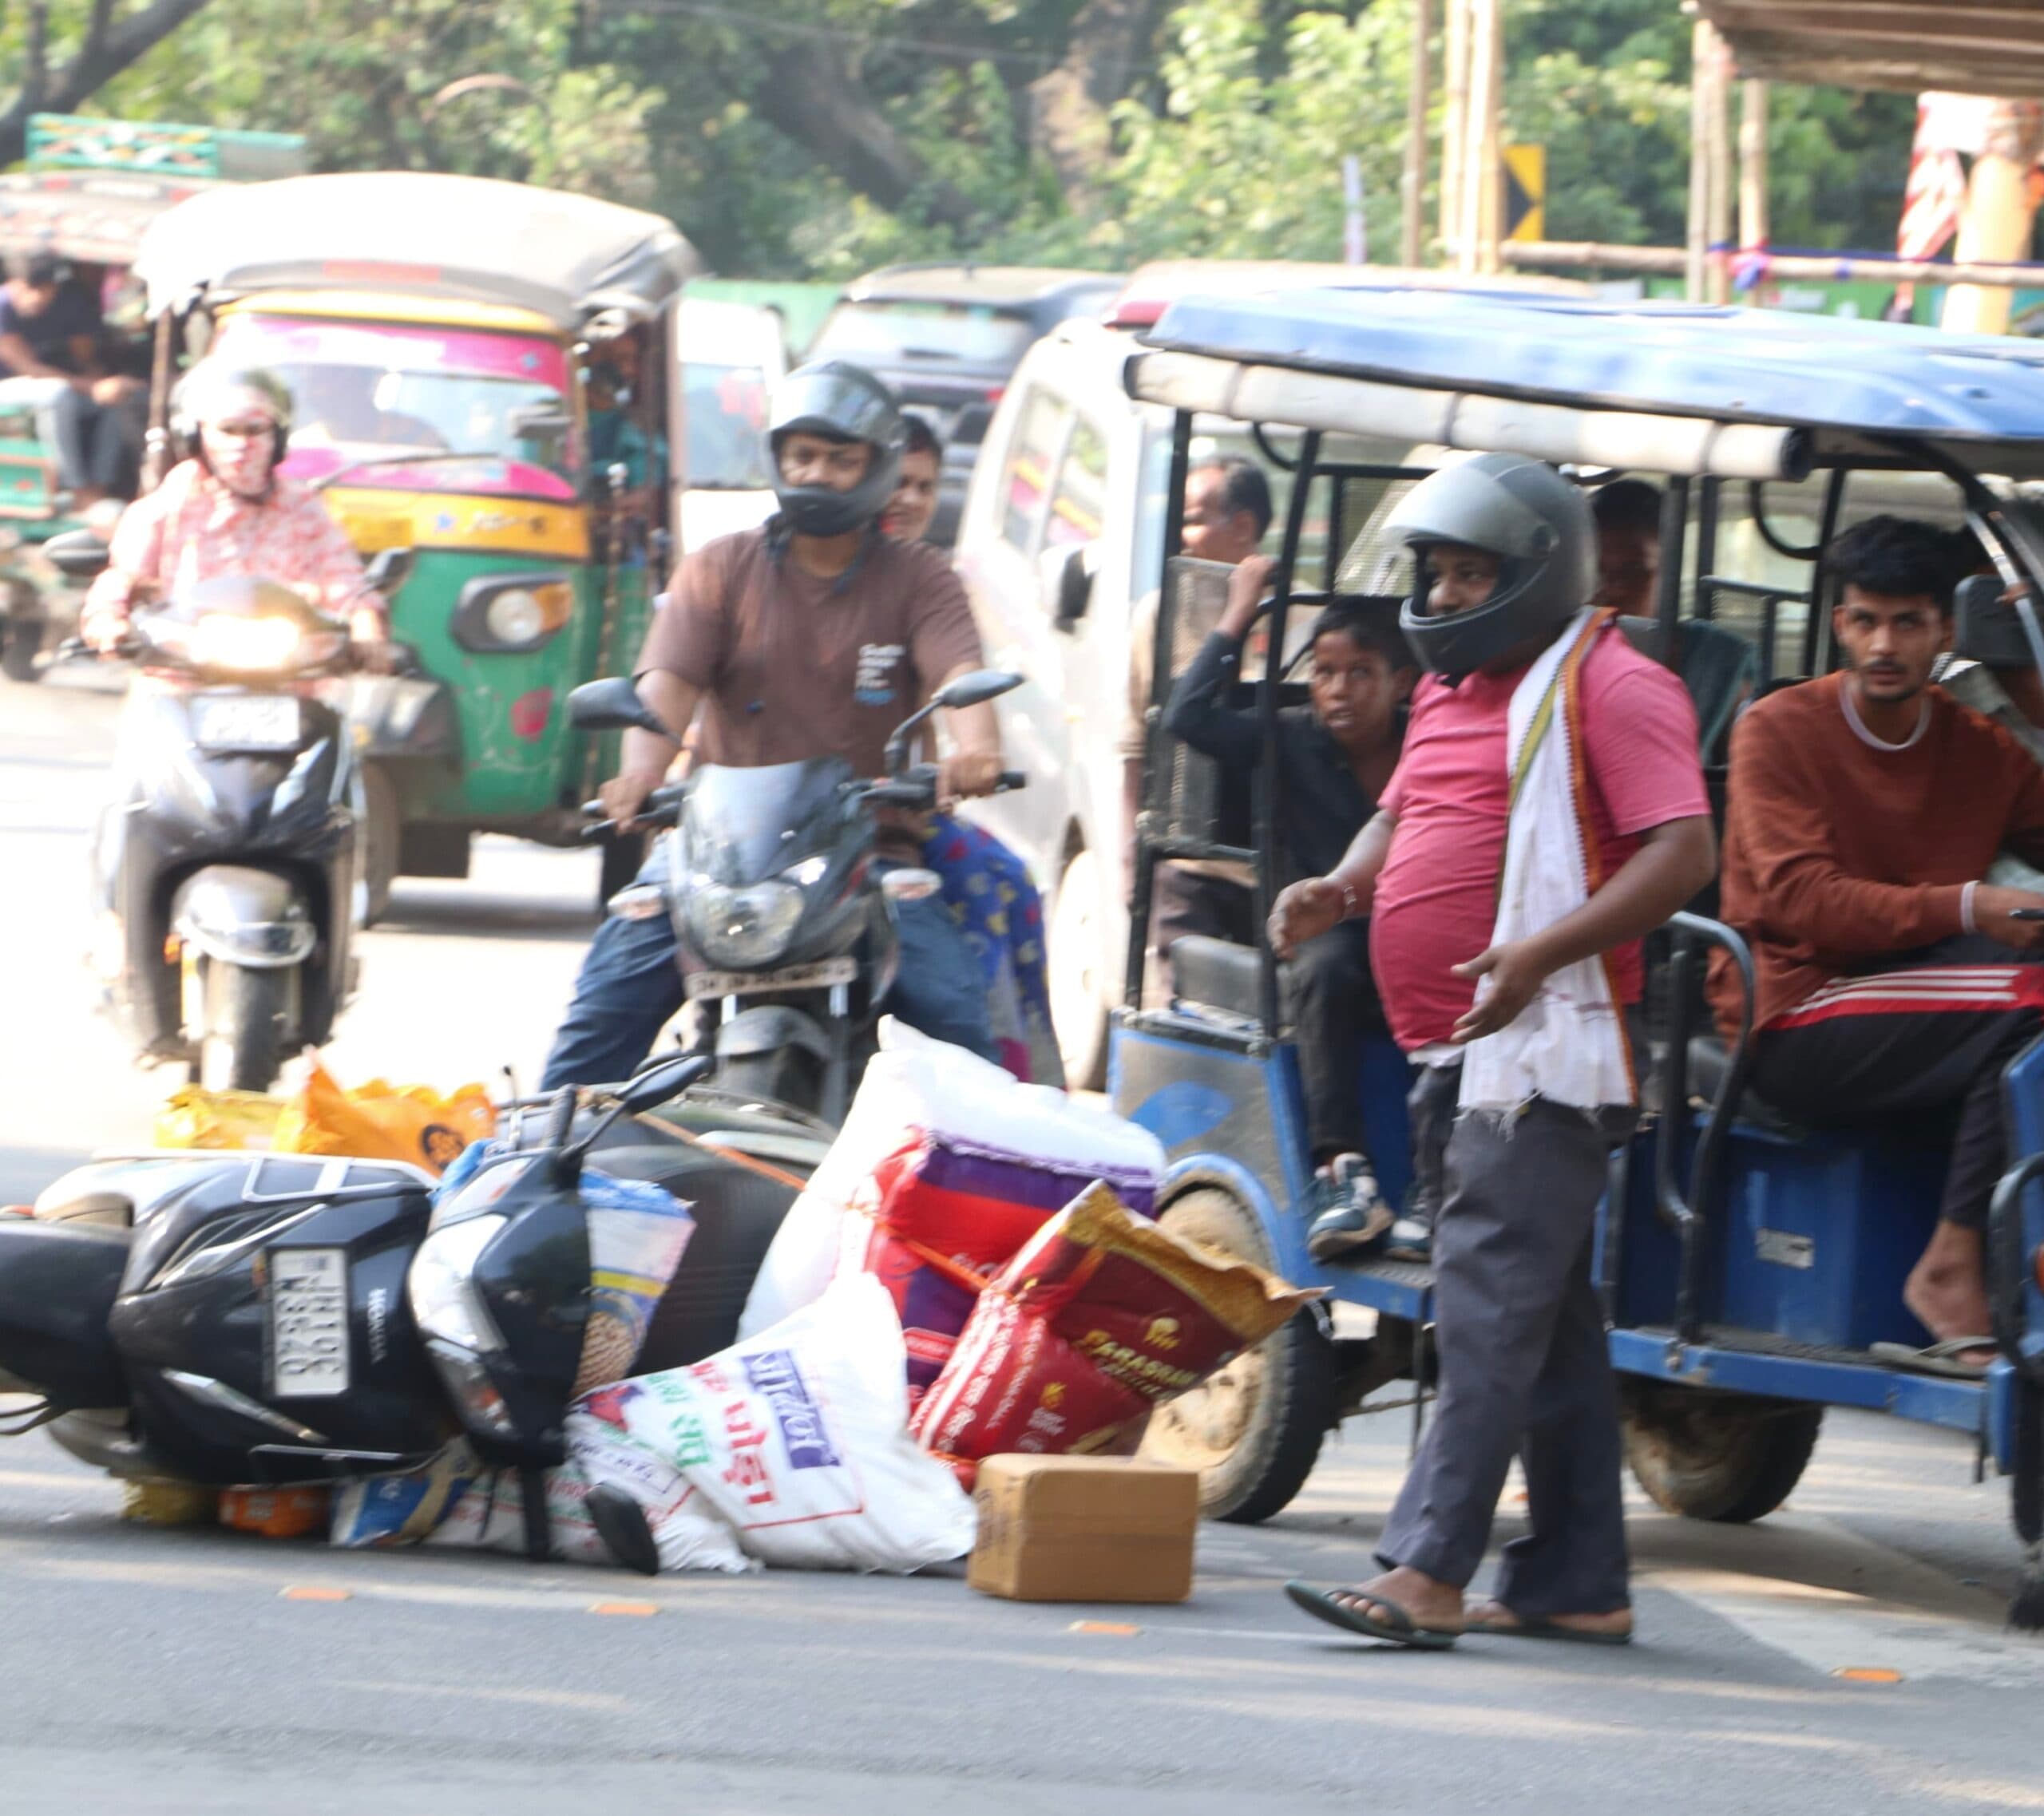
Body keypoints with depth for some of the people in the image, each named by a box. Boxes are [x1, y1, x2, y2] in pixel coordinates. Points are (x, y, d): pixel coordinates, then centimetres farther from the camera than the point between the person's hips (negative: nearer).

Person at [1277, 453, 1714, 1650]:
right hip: (1461, 1056, 10)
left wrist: (1545, 951, -28)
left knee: (1492, 1305, -14)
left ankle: (1427, 1572, -20)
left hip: (1541, 1046, -10)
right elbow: (1403, 822, 29)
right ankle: (1579, 1583, 17)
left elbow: (1683, 852, -17)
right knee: (1549, 1315, 13)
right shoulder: (1454, 691, 19)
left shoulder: (1610, 687, -9)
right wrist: (1342, 889, 6)